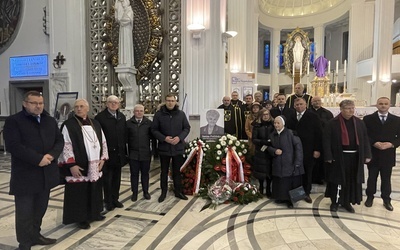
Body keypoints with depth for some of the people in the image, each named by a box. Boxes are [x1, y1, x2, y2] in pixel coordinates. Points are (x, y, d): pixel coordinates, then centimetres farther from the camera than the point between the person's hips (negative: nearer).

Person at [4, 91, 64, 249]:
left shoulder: (50, 121, 11)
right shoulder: (13, 121, -6)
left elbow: (60, 141, 6)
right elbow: (13, 146, -16)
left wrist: (51, 155, -13)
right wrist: (38, 159, -21)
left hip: (46, 173, 5)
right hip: (25, 175, -5)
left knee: (40, 209, 16)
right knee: (25, 212, 4)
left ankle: (35, 235, 34)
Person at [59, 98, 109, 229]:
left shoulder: (95, 124, 9)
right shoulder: (68, 125, -6)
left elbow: (103, 142, 13)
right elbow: (65, 146, -11)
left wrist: (102, 158, 4)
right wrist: (71, 165, -17)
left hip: (95, 166, 5)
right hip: (78, 166, -5)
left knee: (95, 190, 15)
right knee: (79, 192, 4)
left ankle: (94, 213, 33)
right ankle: (80, 218, 19)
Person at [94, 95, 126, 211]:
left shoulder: (122, 117, 8)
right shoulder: (100, 117, -8)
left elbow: (124, 134, 9)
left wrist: (123, 148, 4)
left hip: (119, 153, 5)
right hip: (107, 153, -5)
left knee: (117, 178, 14)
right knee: (107, 179, 7)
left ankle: (115, 199, 27)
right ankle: (108, 201, 20)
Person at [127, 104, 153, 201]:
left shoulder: (149, 123, 1)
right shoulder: (128, 123, 1)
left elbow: (152, 136, 2)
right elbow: (126, 137, 0)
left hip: (146, 153, 0)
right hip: (133, 153, 0)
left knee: (145, 173, 12)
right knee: (134, 174, 9)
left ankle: (146, 191, 27)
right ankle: (134, 192, 23)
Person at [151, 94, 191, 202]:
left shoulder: (181, 114, 1)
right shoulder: (158, 114, -4)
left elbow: (187, 128, 4)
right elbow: (154, 129, -4)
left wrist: (179, 137, -12)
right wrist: (164, 138, -18)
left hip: (178, 147, 1)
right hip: (164, 147, -1)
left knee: (177, 171, 13)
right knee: (164, 171, 11)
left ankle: (178, 191, 27)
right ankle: (163, 192, 26)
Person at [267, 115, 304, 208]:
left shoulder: (290, 133, -11)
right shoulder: (272, 135, 7)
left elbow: (298, 147, -11)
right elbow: (269, 146, 14)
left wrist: (297, 163, -15)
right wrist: (274, 151, -9)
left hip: (290, 164, -4)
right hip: (278, 165, 5)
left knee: (290, 183, 1)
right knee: (280, 183, 10)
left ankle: (290, 200, 14)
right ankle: (281, 197, 26)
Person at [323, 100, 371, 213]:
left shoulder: (359, 123, 6)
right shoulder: (332, 123, -7)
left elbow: (365, 140, 9)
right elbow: (327, 141, -8)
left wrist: (367, 155, 2)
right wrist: (329, 157, -13)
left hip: (355, 156, 4)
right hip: (338, 157, -4)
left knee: (352, 180, 10)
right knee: (338, 179, 6)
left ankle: (347, 202, 26)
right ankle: (335, 201, 21)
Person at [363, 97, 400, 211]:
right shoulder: (368, 119, -2)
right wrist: (374, 143, -18)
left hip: (388, 155, 1)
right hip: (373, 154, -1)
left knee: (386, 179, 12)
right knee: (372, 178, 11)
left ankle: (386, 200, 26)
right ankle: (370, 197, 26)